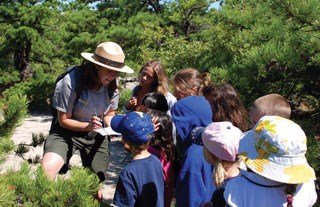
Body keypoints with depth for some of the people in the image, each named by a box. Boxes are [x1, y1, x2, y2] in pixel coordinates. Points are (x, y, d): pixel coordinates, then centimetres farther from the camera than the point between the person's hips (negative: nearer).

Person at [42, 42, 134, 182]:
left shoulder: (112, 85, -13)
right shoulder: (71, 82, -26)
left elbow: (109, 115, 4)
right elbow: (64, 121, -17)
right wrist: (88, 126, -34)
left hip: (96, 135, 4)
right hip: (67, 132, -4)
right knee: (47, 170, -30)